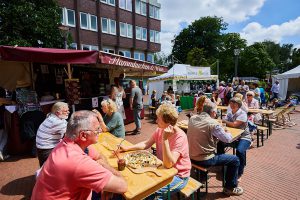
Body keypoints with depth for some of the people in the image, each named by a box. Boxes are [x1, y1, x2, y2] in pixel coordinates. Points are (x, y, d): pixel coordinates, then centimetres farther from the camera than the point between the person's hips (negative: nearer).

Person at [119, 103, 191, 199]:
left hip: (178, 176, -6)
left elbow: (168, 164, -33)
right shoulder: (160, 130, -7)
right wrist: (127, 148, -7)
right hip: (163, 169, 6)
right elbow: (146, 144, 3)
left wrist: (165, 139, -41)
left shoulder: (180, 137, -28)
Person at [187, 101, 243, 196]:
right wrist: (227, 133, 14)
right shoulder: (212, 123, -20)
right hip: (204, 159, -7)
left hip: (191, 156, 7)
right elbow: (228, 139, -8)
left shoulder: (192, 118, -2)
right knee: (235, 160, 13)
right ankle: (230, 188, 29)